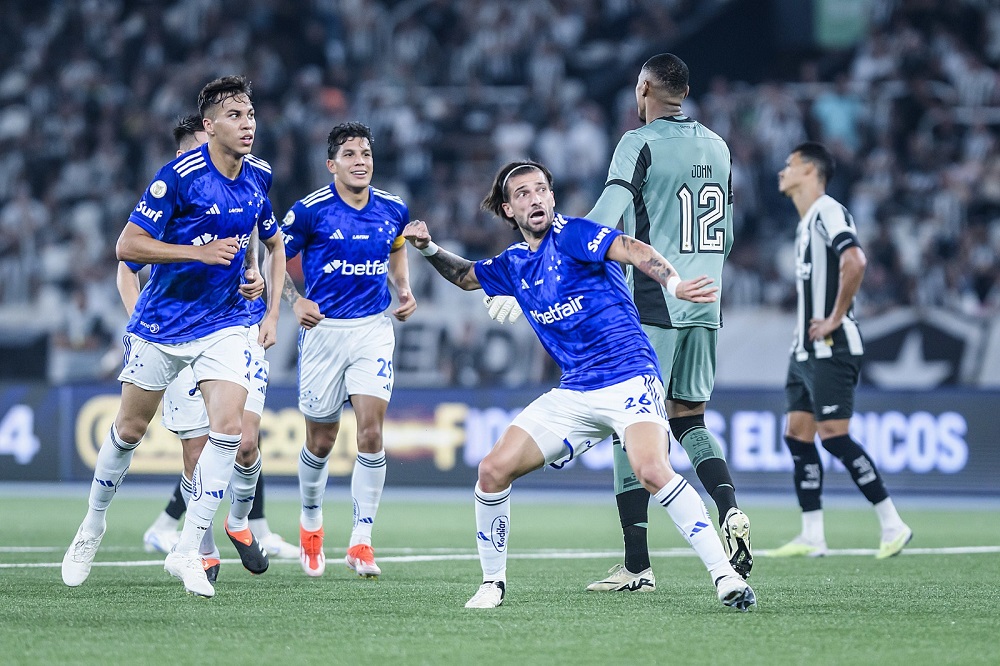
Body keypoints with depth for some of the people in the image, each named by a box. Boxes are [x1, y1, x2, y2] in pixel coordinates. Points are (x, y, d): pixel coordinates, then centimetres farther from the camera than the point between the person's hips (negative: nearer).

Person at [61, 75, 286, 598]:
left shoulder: (258, 176, -1)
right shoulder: (180, 175, -17)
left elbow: (274, 243, 17)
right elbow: (127, 246, -17)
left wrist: (272, 312, 8)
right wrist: (200, 251, -25)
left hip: (225, 324, 3)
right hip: (161, 321, -3)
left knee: (228, 426, -15)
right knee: (130, 429, 8)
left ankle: (186, 552, -9)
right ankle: (92, 527, 32)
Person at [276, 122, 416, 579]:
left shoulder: (392, 210, 3)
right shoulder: (309, 211, -8)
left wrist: (405, 290, 8)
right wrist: (294, 300, -13)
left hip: (374, 327, 2)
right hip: (323, 329, -2)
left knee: (371, 431, -13)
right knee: (321, 441, 7)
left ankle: (361, 541, -8)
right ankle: (310, 524, 34)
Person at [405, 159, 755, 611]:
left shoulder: (572, 234, -7)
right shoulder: (513, 265, 14)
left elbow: (633, 250, -23)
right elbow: (465, 276, 34)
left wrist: (672, 283, -42)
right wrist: (429, 249, 15)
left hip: (629, 380, -7)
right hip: (573, 395, 7)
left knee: (652, 471, -30)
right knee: (493, 470, -4)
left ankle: (724, 574, -25)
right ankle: (493, 583, 13)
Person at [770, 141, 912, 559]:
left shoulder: (829, 212, -12)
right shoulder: (805, 223, 18)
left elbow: (854, 261, -28)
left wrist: (835, 318, -23)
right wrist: (806, 329, 16)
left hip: (831, 349, -10)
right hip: (805, 351, 10)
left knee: (833, 437, -12)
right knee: (797, 437, 5)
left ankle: (893, 525, -6)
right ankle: (812, 538, 6)